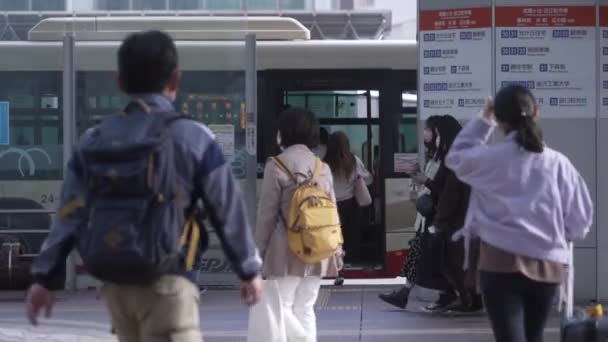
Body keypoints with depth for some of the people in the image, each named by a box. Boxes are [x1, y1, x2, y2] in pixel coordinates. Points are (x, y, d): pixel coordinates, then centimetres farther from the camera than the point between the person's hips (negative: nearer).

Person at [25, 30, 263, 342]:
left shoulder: (95, 140, 5)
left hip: (115, 281, 5)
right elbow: (227, 210, 0)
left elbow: (70, 215, 5)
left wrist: (43, 276, 10)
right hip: (167, 281, -5)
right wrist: (250, 270, 12)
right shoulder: (193, 138, -5)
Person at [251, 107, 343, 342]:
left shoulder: (277, 166, -9)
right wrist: (336, 251, 17)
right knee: (304, 309, 12)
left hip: (287, 250, -6)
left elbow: (267, 215, -7)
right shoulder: (323, 167, 7)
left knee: (279, 309, 0)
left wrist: (258, 252, 1)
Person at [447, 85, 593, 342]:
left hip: (501, 262, -3)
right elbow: (579, 223, 5)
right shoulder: (558, 163, 1)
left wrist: (483, 121, 21)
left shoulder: (490, 158, -4)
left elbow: (456, 157, 19)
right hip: (548, 265, 3)